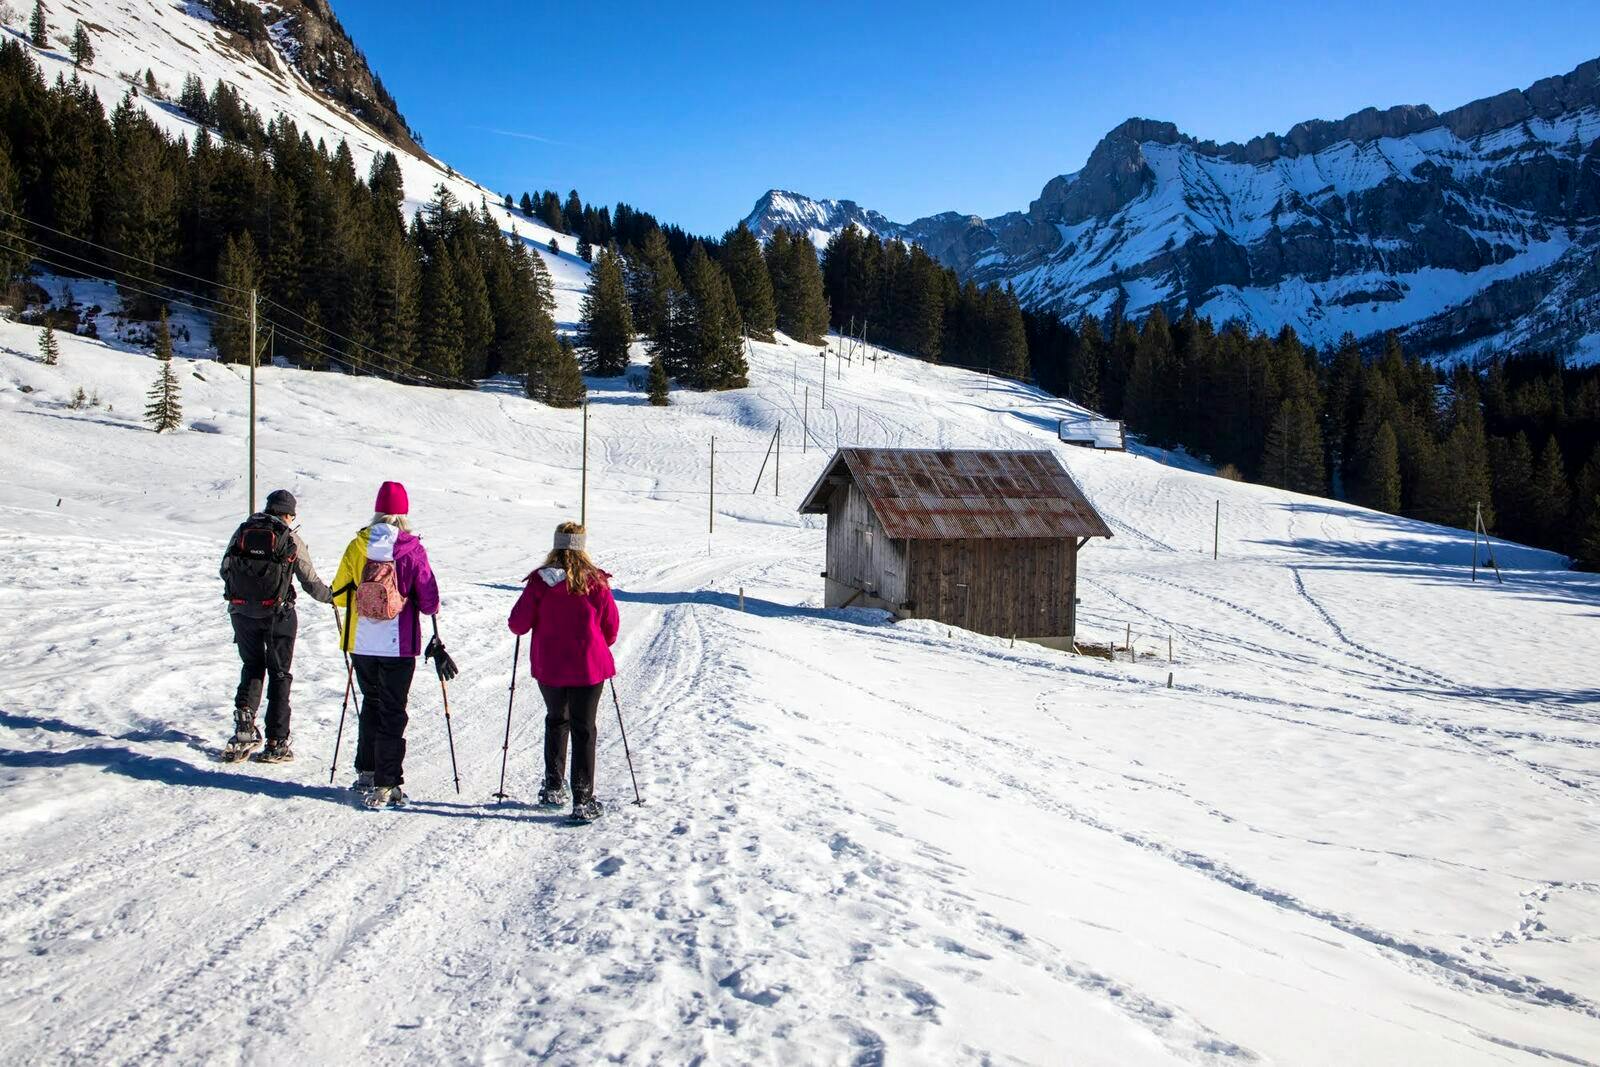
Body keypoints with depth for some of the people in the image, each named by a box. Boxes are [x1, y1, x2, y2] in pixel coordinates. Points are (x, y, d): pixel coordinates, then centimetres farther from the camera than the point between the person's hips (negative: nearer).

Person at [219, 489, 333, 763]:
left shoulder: (242, 531, 2)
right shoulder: (292, 540, -5)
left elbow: (224, 570, 9)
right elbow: (311, 582, -2)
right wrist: (331, 596, 18)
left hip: (242, 613, 3)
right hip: (278, 615, -2)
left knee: (251, 667, 21)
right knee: (279, 674, 9)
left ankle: (244, 721, 1)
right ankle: (276, 743, 10)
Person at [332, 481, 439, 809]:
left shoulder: (357, 546, -3)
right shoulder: (412, 550, -11)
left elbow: (338, 593, 4)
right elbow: (429, 601, -9)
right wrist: (428, 605, 14)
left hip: (361, 644, 3)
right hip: (398, 645, -3)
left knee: (371, 703, 21)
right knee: (392, 711, 4)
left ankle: (366, 772, 28)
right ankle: (385, 785, 2)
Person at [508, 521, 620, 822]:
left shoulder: (540, 581, -9)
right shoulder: (597, 582, -8)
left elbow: (518, 623, -7)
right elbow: (611, 628, 0)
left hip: (549, 667, 1)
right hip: (589, 667, -1)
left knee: (556, 721, 23)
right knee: (583, 730, 5)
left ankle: (552, 788, 25)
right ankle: (582, 800, 0)